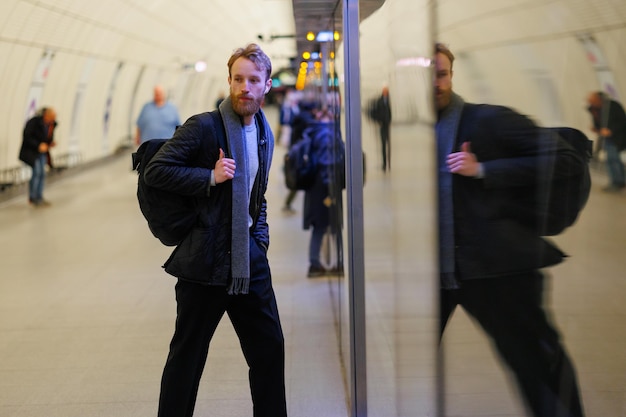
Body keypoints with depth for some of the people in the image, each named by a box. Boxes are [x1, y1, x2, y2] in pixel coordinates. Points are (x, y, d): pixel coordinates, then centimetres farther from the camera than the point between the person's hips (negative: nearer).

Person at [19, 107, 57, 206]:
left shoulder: (52, 124, -1)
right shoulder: (34, 122, -21)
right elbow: (27, 137, -20)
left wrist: (51, 143, -7)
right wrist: (38, 145, -27)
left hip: (42, 151, 7)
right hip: (30, 151, -7)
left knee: (42, 173, 4)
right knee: (37, 171, -14)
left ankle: (39, 197, 12)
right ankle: (32, 197, -6)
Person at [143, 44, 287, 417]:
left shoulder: (265, 134, 11)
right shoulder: (204, 126, -11)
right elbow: (155, 171, -14)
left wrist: (260, 240, 10)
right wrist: (210, 177, -21)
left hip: (249, 260, 7)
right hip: (206, 259, -7)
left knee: (270, 347, 13)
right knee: (188, 356, 3)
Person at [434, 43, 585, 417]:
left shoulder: (488, 120, -5)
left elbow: (562, 157, -10)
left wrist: (482, 170, -16)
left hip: (494, 266, -4)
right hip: (434, 270, 5)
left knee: (538, 364, 4)